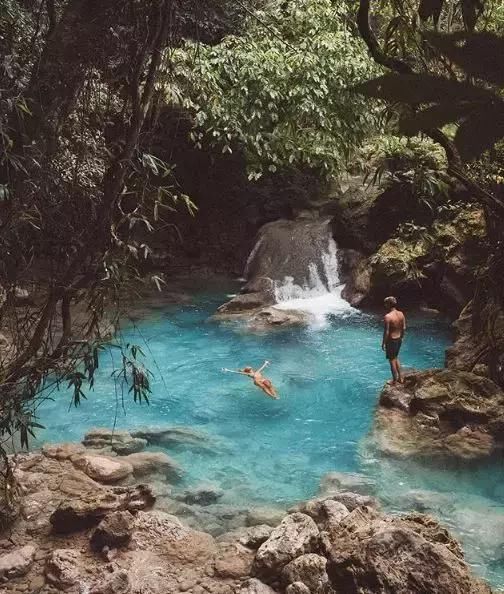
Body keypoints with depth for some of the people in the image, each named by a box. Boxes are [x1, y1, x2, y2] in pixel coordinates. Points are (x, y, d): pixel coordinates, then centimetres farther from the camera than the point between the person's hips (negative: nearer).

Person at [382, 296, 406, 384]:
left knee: (392, 360, 9)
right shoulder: (401, 314, -2)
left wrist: (383, 343, -10)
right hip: (399, 339, 7)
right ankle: (400, 378, 31)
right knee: (396, 358, 24)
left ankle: (395, 380, 20)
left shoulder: (387, 316, -23)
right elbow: (404, 328, 5)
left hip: (391, 340, -7)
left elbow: (386, 332, -20)